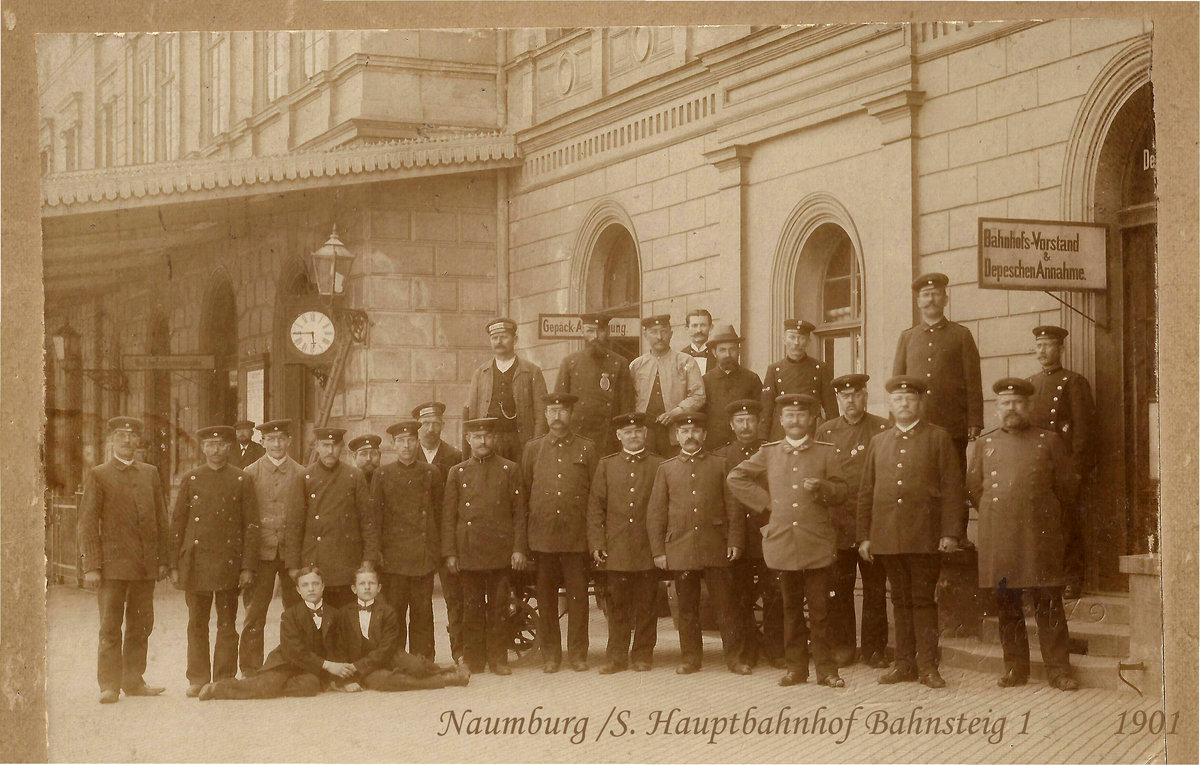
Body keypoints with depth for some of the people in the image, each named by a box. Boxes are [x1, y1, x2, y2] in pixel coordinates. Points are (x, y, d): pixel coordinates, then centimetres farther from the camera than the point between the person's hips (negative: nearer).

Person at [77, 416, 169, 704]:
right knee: (110, 628, -4)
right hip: (113, 563, -4)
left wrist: (163, 559, 9)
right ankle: (109, 685, 0)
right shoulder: (98, 475, 2)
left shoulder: (150, 474, 14)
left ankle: (134, 680, 17)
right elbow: (87, 523, -2)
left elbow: (160, 519, 15)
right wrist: (92, 566, -9)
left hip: (146, 564, 4)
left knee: (141, 626, 8)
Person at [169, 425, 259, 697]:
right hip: (195, 561, 2)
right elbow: (177, 524, 9)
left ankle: (224, 680, 8)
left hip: (228, 562, -2)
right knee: (197, 624, 4)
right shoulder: (190, 480, 9)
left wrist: (248, 567, -4)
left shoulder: (242, 481, 4)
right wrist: (174, 565, 4)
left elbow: (251, 525, 2)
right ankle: (198, 679, 12)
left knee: (227, 624, 2)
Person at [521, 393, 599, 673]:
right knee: (546, 597, 4)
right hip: (542, 536, 1)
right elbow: (523, 492, 11)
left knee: (578, 596, 0)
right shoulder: (532, 449, 9)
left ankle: (578, 654, 9)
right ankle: (550, 655, 12)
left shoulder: (587, 449, 6)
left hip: (577, 536, -1)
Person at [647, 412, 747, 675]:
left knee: (724, 604, 0)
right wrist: (658, 550, 2)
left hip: (715, 548, -1)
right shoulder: (666, 469, 9)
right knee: (687, 608, 6)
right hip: (680, 549, 1)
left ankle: (734, 657, 6)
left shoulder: (719, 465, 8)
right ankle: (691, 658, 14)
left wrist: (734, 541, -3)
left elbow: (733, 507, 6)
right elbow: (655, 513, 8)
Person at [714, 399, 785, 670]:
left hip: (769, 536, -1)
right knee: (740, 600, 4)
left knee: (774, 597, -2)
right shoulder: (720, 457, 8)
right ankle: (749, 650, 15)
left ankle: (775, 650, 8)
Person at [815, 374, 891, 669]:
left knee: (875, 589, 3)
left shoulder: (883, 429, 3)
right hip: (837, 522, 1)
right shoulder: (825, 431, 9)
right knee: (838, 589, 3)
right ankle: (842, 647, 12)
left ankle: (875, 648, 12)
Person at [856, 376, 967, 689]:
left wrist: (951, 532, -9)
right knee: (900, 601, 8)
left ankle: (927, 665, 4)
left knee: (923, 600, -2)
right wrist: (864, 535, 8)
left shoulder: (938, 438, 3)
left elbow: (953, 488, -2)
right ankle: (904, 664, 14)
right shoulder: (878, 443, 14)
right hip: (888, 535, 3)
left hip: (925, 535, -3)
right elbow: (866, 492, 15)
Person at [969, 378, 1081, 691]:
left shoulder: (1049, 441, 7)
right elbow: (974, 486, 19)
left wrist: (1044, 513, 12)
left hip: (1039, 536, -2)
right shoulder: (987, 444, 12)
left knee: (1048, 604, -3)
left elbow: (1068, 484, 9)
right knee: (1007, 606, 5)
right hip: (998, 538, 2)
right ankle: (1015, 668, 13)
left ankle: (1058, 670, 2)